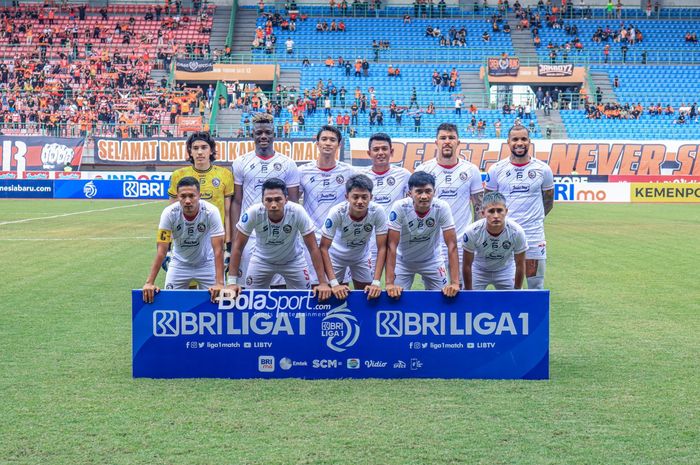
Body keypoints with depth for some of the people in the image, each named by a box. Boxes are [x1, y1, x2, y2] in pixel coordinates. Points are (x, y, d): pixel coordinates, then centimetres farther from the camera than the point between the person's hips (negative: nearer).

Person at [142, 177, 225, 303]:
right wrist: (149, 283, -29)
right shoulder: (169, 213, -24)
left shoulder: (211, 212, -27)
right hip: (179, 264, 1)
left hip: (206, 263, -1)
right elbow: (161, 250, -23)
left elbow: (218, 249, -29)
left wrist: (220, 283, -37)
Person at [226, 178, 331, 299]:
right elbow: (238, 246, -21)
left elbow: (313, 248, -24)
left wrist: (323, 283, -28)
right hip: (262, 260, 0)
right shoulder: (253, 212, -31)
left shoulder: (297, 212, -32)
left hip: (293, 260, 0)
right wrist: (231, 282, -25)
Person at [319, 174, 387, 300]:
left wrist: (376, 282, -32)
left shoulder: (378, 212, -30)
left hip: (362, 255, 2)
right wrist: (334, 283, -36)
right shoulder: (337, 212, -35)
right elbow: (324, 248, -29)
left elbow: (382, 248, -24)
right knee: (337, 296, -1)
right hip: (337, 255, -2)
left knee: (368, 295, 6)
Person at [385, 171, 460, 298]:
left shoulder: (442, 207, -26)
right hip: (403, 261, -1)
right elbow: (392, 245, -28)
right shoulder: (399, 207, -29)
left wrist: (455, 282, -32)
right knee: (395, 296, -4)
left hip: (432, 260, 1)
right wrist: (389, 283, -34)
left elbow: (451, 245, -25)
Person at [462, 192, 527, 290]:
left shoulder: (517, 232, -29)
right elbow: (467, 265, -18)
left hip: (506, 270, 1)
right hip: (478, 270, -1)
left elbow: (520, 265, -14)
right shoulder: (472, 232, -31)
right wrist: (469, 292, -11)